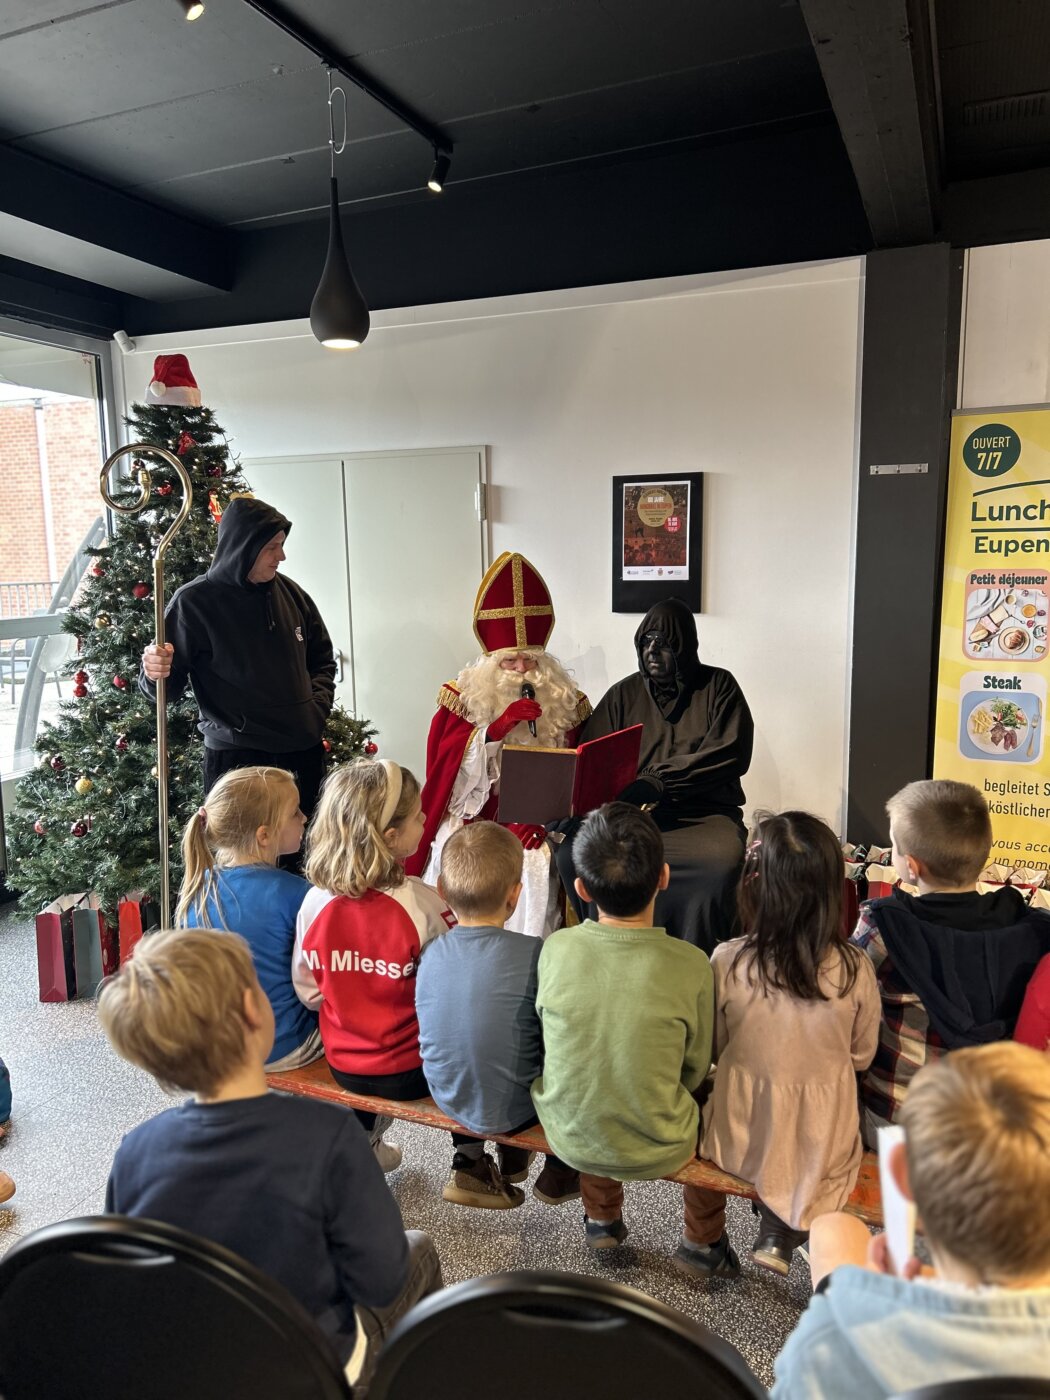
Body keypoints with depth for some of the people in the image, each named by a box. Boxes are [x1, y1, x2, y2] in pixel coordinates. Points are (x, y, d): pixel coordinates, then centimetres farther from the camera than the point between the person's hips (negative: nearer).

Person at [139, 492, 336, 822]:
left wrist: (317, 705, 5)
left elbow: (322, 658, 20)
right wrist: (154, 673, -26)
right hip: (237, 760, -5)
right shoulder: (195, 602, -7)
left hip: (304, 755, 5)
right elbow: (167, 688, -4)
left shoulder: (290, 593, 6)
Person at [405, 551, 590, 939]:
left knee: (533, 863, -22)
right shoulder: (466, 695, 3)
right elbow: (444, 762, -7)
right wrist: (494, 729, -20)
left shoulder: (562, 700, 5)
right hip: (472, 817, 0)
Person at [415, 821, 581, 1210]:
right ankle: (559, 1176, 33)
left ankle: (468, 1162, 32)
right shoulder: (536, 955, -25)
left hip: (447, 1098, 4)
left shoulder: (428, 952, -14)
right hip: (512, 1111, -4)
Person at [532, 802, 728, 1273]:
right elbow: (694, 1070, -7)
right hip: (656, 1150, -2)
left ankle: (601, 1218, 43)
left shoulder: (556, 948, -18)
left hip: (569, 1137, 2)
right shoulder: (690, 965, -22)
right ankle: (703, 1243, 39)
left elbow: (550, 1038, -1)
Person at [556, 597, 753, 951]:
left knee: (722, 860, -36)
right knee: (571, 852, -26)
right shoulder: (624, 693, 14)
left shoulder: (718, 686, 8)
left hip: (703, 812, -2)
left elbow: (731, 753, -6)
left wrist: (661, 780, -16)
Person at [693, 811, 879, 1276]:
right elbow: (862, 1055, -2)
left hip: (742, 1138, 1)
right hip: (821, 1145, -1)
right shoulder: (855, 968, -19)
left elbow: (714, 1048, -5)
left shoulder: (727, 961, -22)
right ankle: (781, 1230, 13)